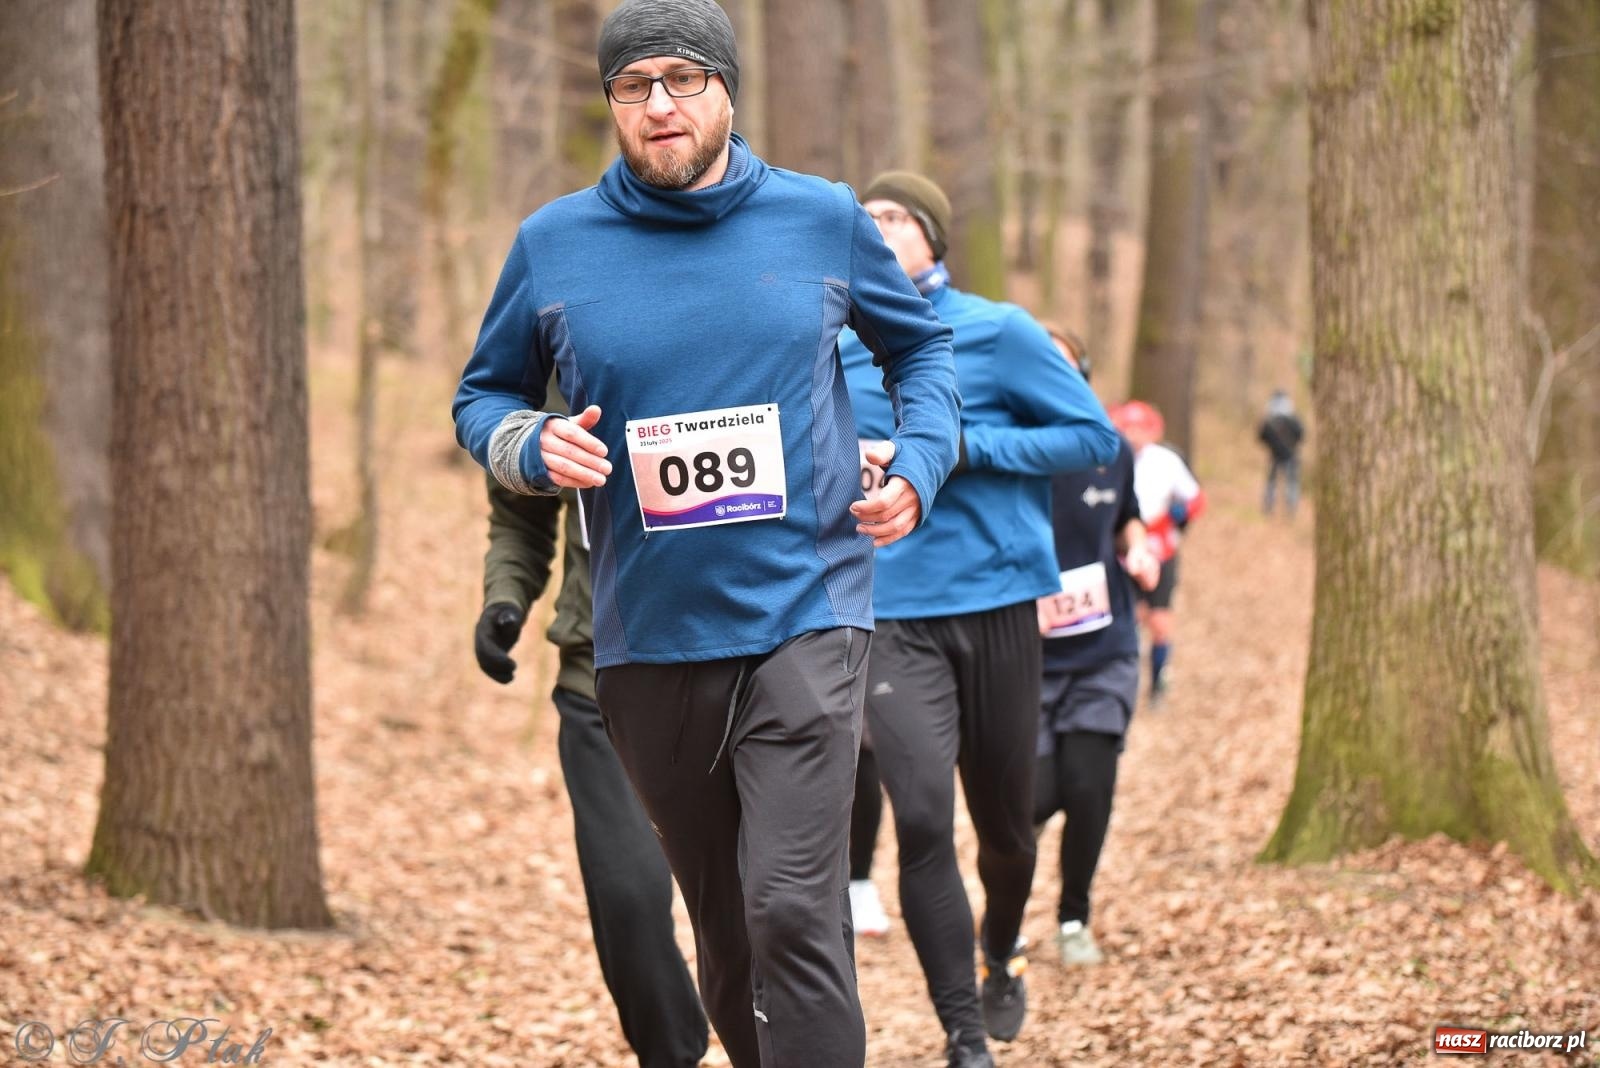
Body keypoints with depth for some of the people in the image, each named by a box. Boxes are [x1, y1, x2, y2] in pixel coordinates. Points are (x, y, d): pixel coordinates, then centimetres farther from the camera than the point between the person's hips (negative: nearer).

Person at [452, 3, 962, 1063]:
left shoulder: (823, 220, 3)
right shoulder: (554, 244, 3)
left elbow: (922, 346, 19)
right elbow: (482, 397, 15)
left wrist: (919, 463, 1)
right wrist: (534, 447, -7)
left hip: (805, 618, -2)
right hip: (648, 641, 2)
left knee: (792, 909, -17)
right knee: (725, 932, 12)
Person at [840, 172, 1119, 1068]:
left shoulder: (998, 333, -4)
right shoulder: (837, 357, 7)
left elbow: (1096, 436, -6)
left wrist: (960, 447, -14)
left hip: (997, 603, -1)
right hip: (891, 616, 1)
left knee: (1003, 821, 12)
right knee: (923, 820, -16)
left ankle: (1002, 951, 46)